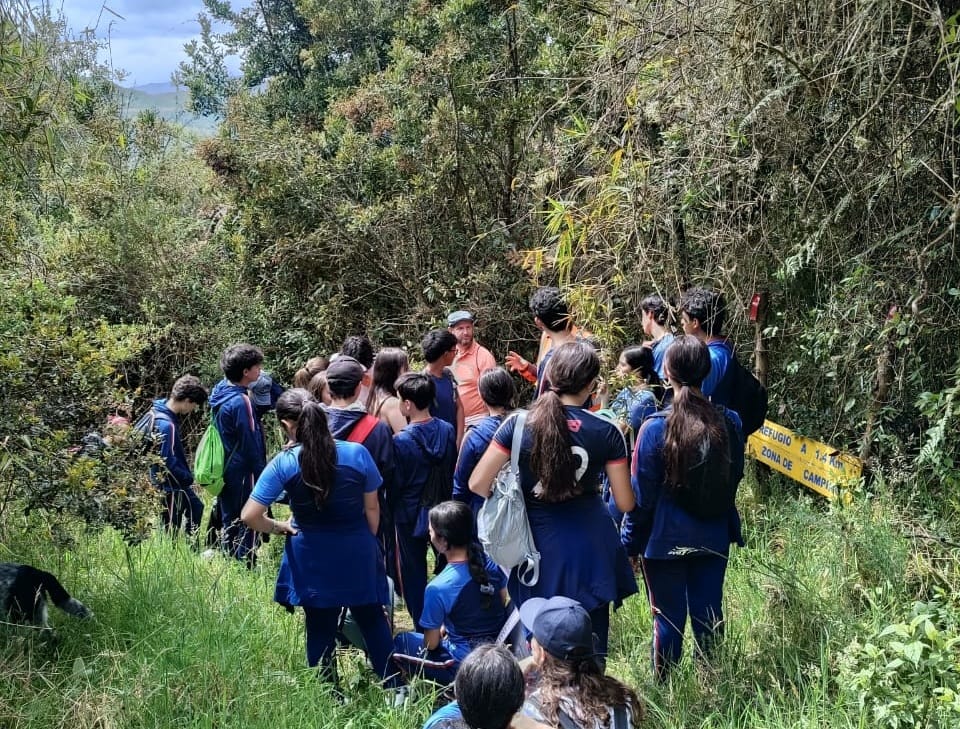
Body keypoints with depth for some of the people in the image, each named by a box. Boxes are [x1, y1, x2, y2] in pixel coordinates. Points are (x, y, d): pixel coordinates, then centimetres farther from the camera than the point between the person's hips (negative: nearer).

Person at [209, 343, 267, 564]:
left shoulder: (221, 391, 3)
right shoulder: (240, 402, -24)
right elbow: (250, 444, -18)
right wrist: (261, 475, -10)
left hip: (223, 471, 9)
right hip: (242, 473, -9)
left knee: (229, 522, 18)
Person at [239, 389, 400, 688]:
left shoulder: (284, 464, -14)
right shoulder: (357, 453, -11)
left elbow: (250, 516, -15)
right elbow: (372, 508, -2)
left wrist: (277, 527, 4)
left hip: (313, 561, -1)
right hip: (358, 554, 1)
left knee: (320, 630, 14)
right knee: (373, 621, 18)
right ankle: (394, 689, 23)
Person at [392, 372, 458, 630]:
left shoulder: (401, 441, -22)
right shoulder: (447, 431, -7)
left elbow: (395, 483, -13)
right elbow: (452, 470, 5)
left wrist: (390, 509, 4)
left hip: (411, 516, -4)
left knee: (414, 575, 10)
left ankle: (423, 630, 15)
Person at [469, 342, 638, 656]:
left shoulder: (518, 425, -8)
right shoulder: (606, 432, -7)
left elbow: (478, 483, -7)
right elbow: (625, 503, -3)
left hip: (540, 549, 0)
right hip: (590, 549, 0)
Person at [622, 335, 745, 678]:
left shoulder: (656, 428, -17)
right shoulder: (729, 423, -6)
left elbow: (642, 495, -10)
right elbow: (734, 479, 8)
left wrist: (631, 541, 1)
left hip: (666, 540, -3)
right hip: (713, 539, 3)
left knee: (668, 618, 9)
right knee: (708, 616, 14)